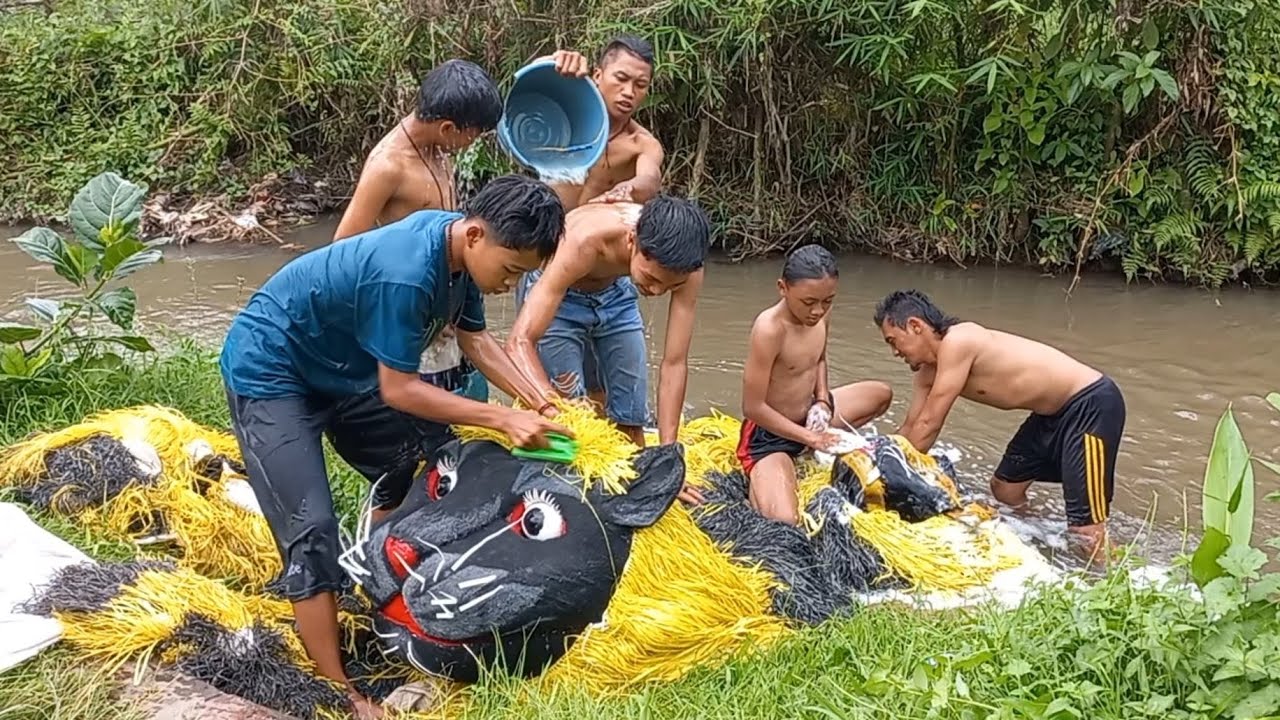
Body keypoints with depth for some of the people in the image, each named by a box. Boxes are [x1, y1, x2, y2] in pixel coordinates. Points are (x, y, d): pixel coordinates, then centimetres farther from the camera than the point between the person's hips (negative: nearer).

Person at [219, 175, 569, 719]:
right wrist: (503, 419, -24)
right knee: (312, 529, -16)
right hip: (269, 374, -9)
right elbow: (398, 391, -27)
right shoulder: (406, 273, -36)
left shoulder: (456, 242, -10)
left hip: (338, 369, 10)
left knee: (416, 462, 14)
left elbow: (474, 338, 4)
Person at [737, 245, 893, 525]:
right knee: (783, 521, -31)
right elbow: (753, 408, -26)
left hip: (807, 417, 9)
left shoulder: (822, 314, -6)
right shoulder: (769, 328, -29)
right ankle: (756, 478, -1)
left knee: (881, 394, 21)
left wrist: (822, 400, -2)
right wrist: (809, 437, -19)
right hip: (770, 433, -8)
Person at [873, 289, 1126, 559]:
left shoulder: (957, 343, -21)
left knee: (1086, 532, -15)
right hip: (1054, 412, 10)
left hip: (1092, 404, -10)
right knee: (1004, 489, 21)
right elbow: (910, 429, 16)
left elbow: (928, 426, -17)